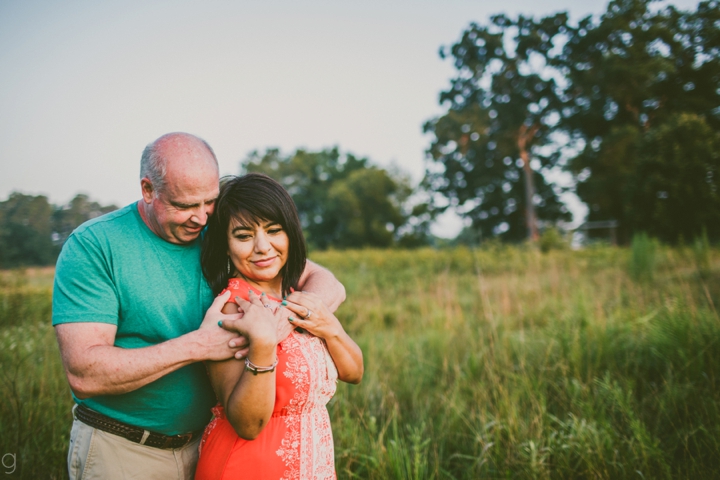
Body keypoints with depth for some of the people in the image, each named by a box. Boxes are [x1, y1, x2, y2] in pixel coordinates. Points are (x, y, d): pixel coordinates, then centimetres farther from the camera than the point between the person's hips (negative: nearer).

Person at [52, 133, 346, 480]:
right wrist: (198, 345, -28)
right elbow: (84, 373, -23)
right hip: (120, 451, -3)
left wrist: (290, 312, -26)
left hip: (205, 442, 4)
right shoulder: (92, 246, -15)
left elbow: (326, 283, -3)